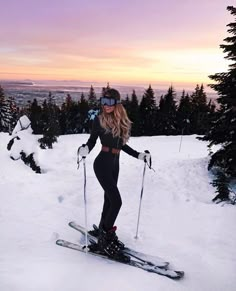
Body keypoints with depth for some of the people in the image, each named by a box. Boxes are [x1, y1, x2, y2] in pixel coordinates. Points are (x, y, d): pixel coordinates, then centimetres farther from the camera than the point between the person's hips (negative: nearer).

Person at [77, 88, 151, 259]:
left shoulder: (122, 121, 5)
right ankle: (105, 237, 5)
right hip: (102, 164, -6)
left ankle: (102, 230, 34)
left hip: (114, 164, 6)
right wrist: (85, 150, -25)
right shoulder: (99, 120, -8)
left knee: (109, 199, 15)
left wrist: (139, 155, 11)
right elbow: (92, 141, -4)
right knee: (116, 201, -11)